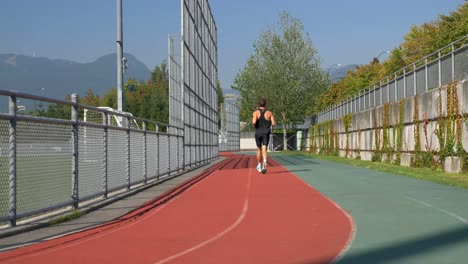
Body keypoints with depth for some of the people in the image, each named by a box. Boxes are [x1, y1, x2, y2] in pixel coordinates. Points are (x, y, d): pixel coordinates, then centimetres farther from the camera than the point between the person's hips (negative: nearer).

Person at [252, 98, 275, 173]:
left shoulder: (256, 112, -4)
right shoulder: (269, 113, 1)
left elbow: (254, 122, -19)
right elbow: (273, 123, -5)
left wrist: (254, 125, 3)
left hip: (258, 133, 0)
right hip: (266, 133, 0)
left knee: (259, 149, 17)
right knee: (264, 150, -8)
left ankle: (259, 165, 28)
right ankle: (265, 162, -36)